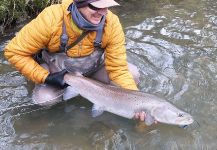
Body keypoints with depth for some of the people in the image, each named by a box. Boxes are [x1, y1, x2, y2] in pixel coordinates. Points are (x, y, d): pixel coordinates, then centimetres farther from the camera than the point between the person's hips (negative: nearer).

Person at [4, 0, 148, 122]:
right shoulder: (51, 19, -34)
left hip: (93, 67, 2)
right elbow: (14, 51, -23)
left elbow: (119, 69, -24)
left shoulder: (112, 23, -29)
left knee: (132, 74, -17)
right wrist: (45, 78, -30)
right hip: (57, 71, -1)